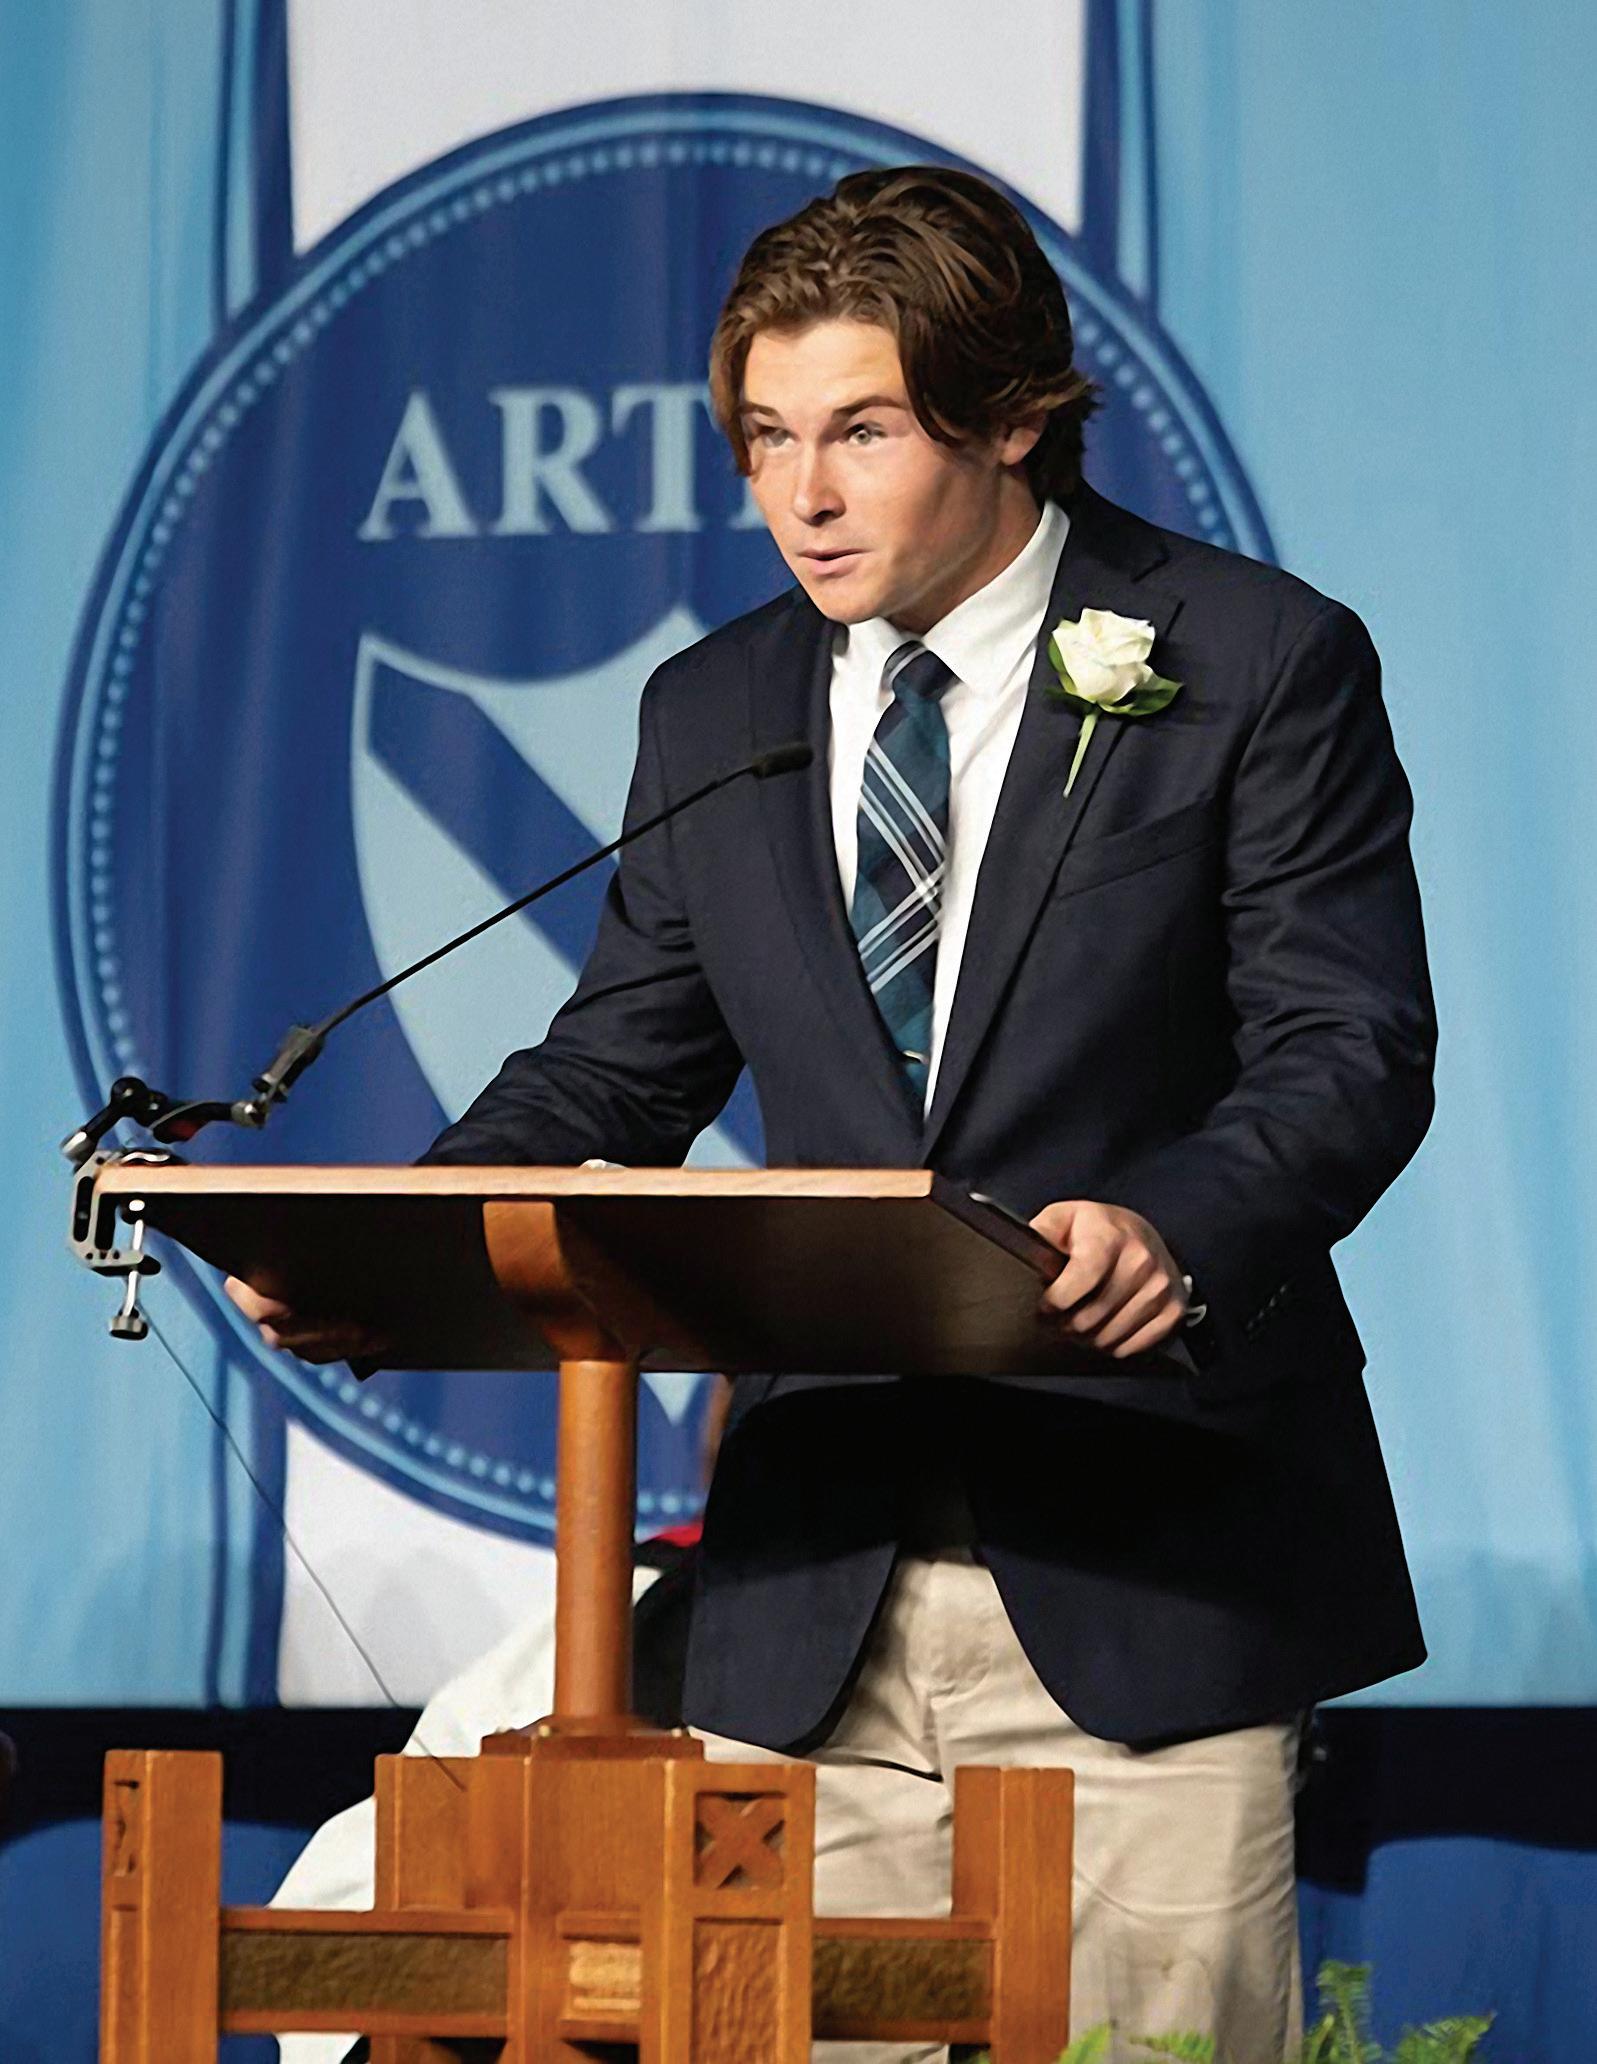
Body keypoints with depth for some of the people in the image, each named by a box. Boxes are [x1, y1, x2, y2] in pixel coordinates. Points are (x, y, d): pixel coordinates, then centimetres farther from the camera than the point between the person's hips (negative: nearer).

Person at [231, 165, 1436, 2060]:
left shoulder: (1261, 667, -1)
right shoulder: (714, 715, 14)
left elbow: (1349, 1049, -7)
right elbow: (619, 1068, 16)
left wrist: (1178, 1228, -28)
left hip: (1146, 1567, -4)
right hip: (813, 1596, 4)